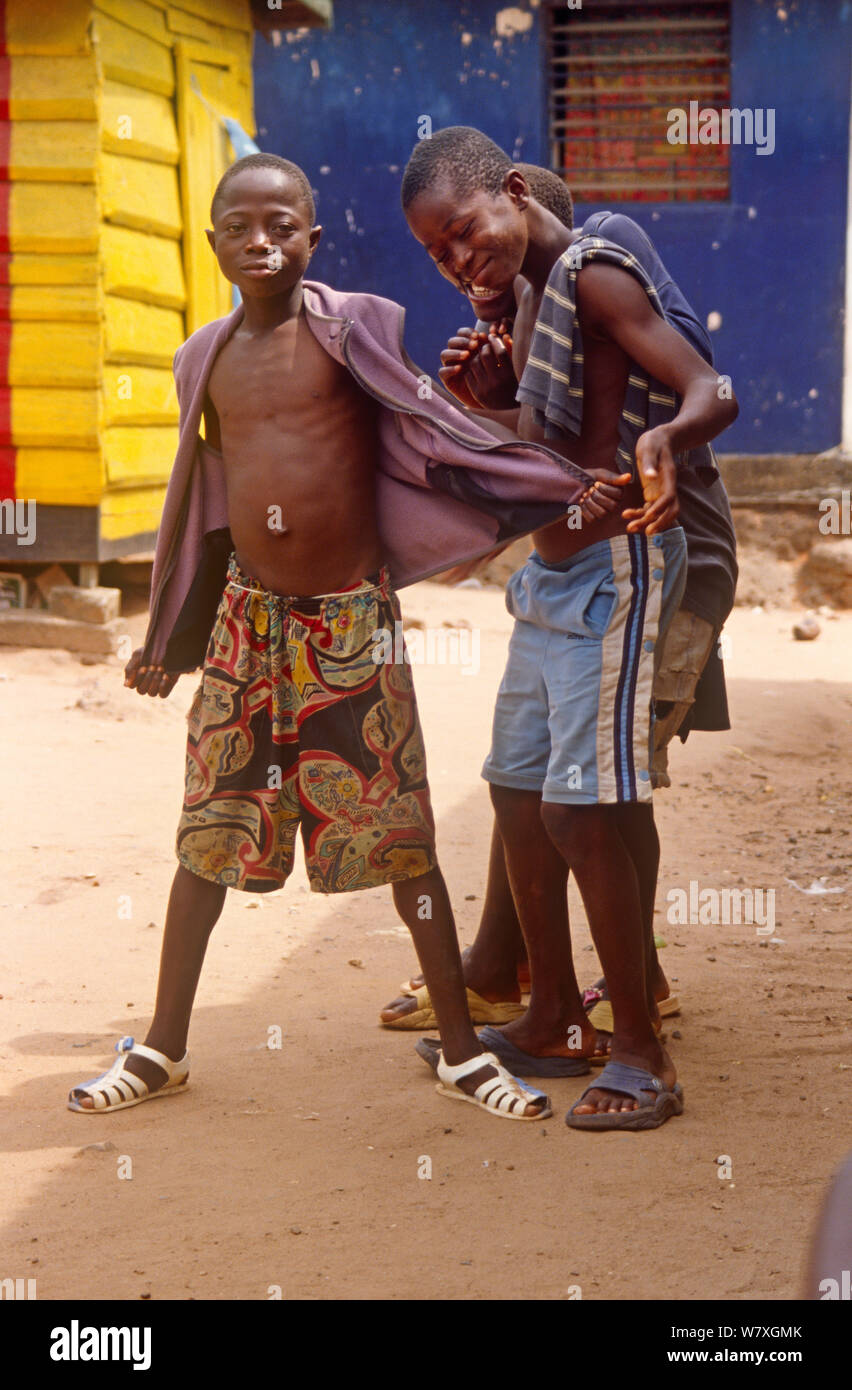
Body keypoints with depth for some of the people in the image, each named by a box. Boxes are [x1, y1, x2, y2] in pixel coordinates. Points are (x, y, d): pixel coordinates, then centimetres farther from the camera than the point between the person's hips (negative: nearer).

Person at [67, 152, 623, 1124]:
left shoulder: (358, 327, -6)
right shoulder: (205, 358, 7)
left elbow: (433, 433, -11)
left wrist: (578, 490, -22)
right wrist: (167, 640, 24)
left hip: (352, 621, -4)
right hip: (247, 618, 4)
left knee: (403, 840, 1)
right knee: (208, 835, 10)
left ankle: (461, 1052, 12)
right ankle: (163, 1049, 23)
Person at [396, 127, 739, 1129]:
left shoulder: (594, 275, -15)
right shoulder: (529, 289, 13)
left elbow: (712, 391, -25)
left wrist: (662, 438, -47)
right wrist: (493, 349, 4)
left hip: (613, 571, -10)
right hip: (548, 575, 10)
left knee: (584, 810, -12)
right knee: (518, 794, 14)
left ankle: (643, 1055, -4)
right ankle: (553, 1019, 28)